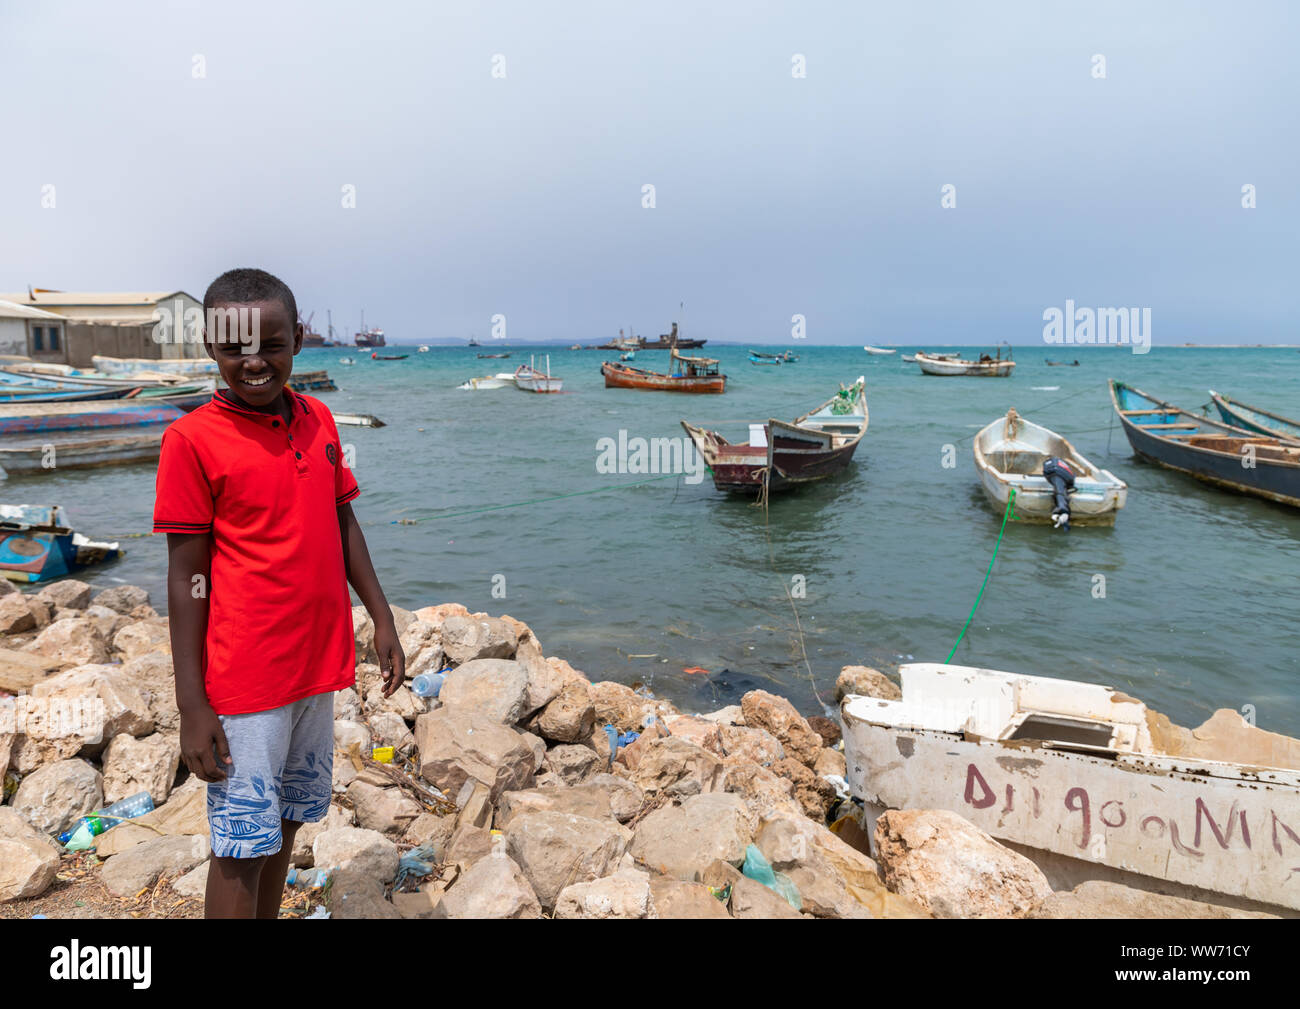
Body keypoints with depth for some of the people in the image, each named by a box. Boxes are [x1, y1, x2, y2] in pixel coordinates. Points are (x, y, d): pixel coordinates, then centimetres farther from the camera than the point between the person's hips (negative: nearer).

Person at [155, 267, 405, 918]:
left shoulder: (318, 420, 4)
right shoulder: (192, 439, -12)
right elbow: (187, 575, -11)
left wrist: (382, 621, 10)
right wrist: (191, 705, -11)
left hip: (318, 664, 6)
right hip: (244, 674, -5)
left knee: (286, 819, 20)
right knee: (241, 848, 4)